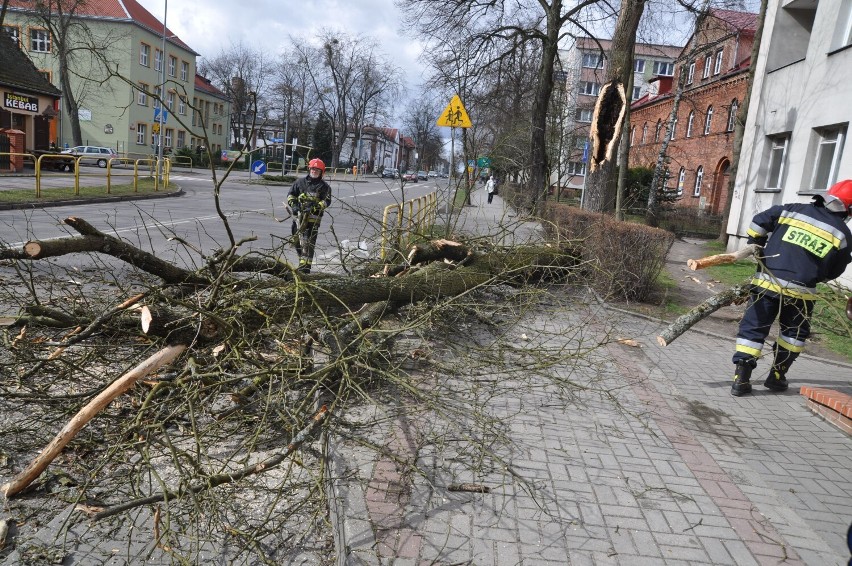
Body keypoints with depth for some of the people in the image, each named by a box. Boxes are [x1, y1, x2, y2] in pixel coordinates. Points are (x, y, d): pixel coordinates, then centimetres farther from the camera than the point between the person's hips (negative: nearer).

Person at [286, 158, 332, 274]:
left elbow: (326, 201, -6)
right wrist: (293, 204, -5)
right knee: (297, 241, 12)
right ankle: (302, 260, 28)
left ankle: (305, 266, -13)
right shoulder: (301, 182, 14)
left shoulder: (324, 186, 4)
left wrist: (314, 207, -20)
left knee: (308, 243, -12)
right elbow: (291, 194, 14)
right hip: (298, 216, 5)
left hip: (313, 217, -5)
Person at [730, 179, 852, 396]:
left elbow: (759, 222, 4)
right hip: (800, 292, 0)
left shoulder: (794, 210, 3)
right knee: (795, 333, 22)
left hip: (766, 283, 1)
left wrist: (756, 245, 18)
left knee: (752, 329, 5)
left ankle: (741, 378, -2)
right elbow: (833, 272, 9)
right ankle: (776, 376, 23)